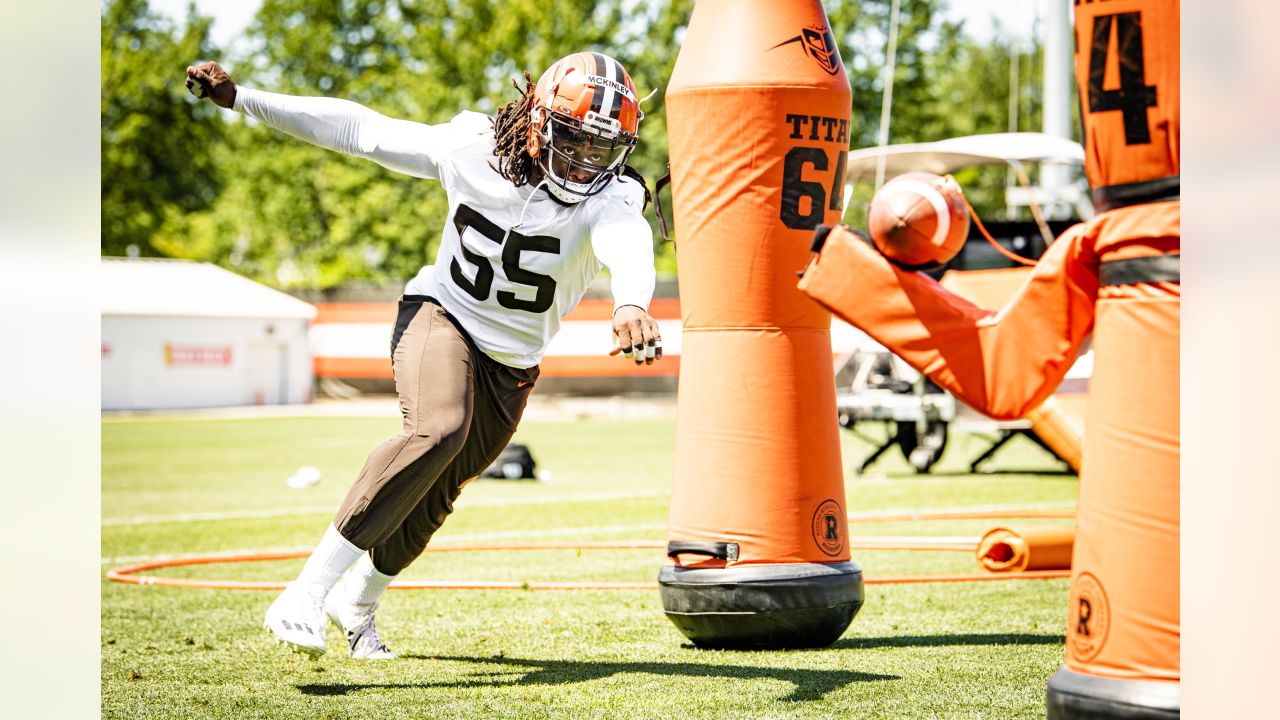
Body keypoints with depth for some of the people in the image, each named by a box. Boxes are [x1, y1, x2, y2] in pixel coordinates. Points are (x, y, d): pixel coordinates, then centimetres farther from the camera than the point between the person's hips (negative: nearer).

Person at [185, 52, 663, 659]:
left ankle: (359, 601, 46)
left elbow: (629, 249, -45)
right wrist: (238, 98, -8)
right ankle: (307, 591, -35)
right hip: (440, 314, -2)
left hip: (510, 367, 2)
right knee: (439, 429, -33)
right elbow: (358, 128, -7)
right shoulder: (471, 148, -15)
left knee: (429, 498, 14)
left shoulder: (608, 199, -21)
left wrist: (631, 304, -70)